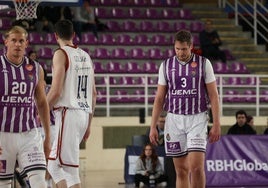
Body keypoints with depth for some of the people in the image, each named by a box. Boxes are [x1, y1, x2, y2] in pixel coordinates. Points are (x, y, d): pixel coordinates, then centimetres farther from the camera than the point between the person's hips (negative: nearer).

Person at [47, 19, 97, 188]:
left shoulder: (61, 54, -7)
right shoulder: (86, 56, 16)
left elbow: (55, 91, -15)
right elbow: (94, 94, 17)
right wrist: (89, 124, 23)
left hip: (68, 112, -8)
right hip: (84, 113, 8)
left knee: (71, 170, -8)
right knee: (55, 164, 14)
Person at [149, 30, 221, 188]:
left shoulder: (204, 63, -1)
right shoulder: (166, 65, 6)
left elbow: (213, 95, 0)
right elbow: (159, 98, 9)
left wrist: (216, 125, -7)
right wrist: (153, 126, 3)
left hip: (197, 119, -2)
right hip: (174, 119, 2)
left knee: (196, 166, -14)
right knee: (181, 170, 5)